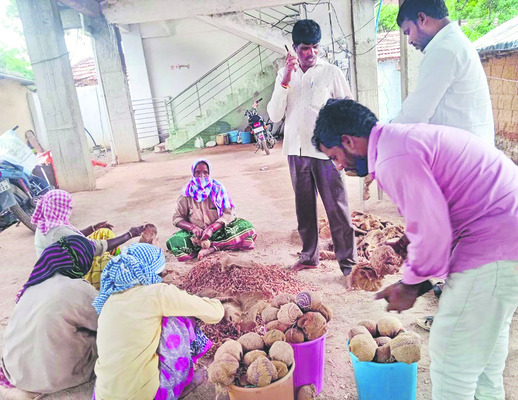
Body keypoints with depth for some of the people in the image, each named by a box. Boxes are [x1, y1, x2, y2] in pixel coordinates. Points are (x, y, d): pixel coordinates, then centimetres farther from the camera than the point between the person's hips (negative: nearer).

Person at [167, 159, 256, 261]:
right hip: (197, 233, 0)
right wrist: (193, 228, -22)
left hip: (219, 229, 0)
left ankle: (211, 248, -27)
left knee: (246, 226, -24)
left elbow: (229, 213, -10)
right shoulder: (187, 192, -3)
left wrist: (212, 228, -25)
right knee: (173, 242, -28)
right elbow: (177, 218, -2)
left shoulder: (218, 188, -5)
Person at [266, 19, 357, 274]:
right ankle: (309, 256, 26)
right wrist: (285, 81, -8)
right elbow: (274, 116, 1)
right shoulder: (284, 74, 9)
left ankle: (348, 262, 6)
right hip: (296, 150, 4)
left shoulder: (331, 72, 0)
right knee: (304, 207, 12)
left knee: (337, 208, -4)